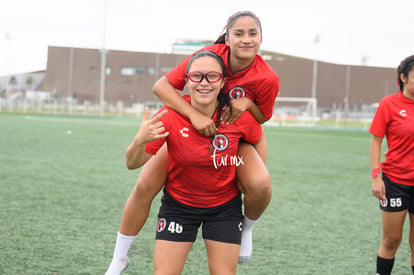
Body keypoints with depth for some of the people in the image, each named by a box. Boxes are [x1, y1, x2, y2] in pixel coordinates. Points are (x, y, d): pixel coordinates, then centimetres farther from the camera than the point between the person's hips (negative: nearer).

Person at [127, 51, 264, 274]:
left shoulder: (239, 116, -20)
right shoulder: (170, 115, -22)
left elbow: (258, 140, 5)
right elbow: (133, 163, -19)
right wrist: (140, 141, -39)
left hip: (225, 206, 1)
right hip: (178, 203, -1)